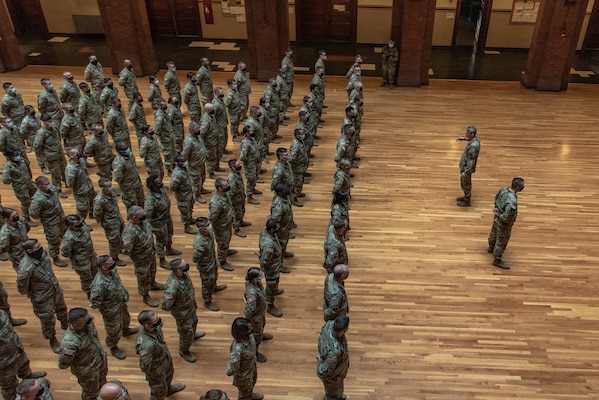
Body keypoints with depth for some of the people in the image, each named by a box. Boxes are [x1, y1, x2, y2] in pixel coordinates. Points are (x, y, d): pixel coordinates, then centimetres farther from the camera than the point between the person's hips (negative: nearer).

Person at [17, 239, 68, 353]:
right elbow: (22, 289, -20)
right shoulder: (25, 269, -37)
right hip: (43, 298, -7)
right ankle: (52, 339, 43)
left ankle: (66, 326, 59)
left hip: (56, 289, 7)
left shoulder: (42, 253, -16)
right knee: (48, 320, 14)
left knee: (62, 309, 29)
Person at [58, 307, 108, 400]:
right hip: (88, 371, -6)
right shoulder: (70, 343, -40)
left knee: (101, 383, 33)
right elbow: (63, 365, -26)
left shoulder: (87, 323, -23)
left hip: (101, 361, 7)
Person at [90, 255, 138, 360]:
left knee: (125, 318, 35)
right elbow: (94, 304, -32)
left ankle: (126, 330, 68)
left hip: (121, 303, 7)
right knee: (114, 331, 19)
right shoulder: (99, 285, -43)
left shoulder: (112, 269, -20)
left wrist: (124, 293, 4)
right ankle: (113, 347, 48)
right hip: (111, 311, -7)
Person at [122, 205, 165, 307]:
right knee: (144, 278, 17)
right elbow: (126, 251, -36)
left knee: (152, 271, 33)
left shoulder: (143, 221, -16)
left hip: (151, 253, 7)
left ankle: (152, 284, 61)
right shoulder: (130, 232, -40)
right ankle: (146, 296, 41)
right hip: (142, 259, -7)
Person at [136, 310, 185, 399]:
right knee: (159, 391, 22)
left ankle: (168, 389, 69)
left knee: (169, 373, 37)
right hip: (156, 369, -7)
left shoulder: (155, 326, -26)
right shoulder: (146, 345, -47)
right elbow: (144, 367, -35)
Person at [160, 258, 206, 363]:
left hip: (191, 306, 7)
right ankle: (184, 351, 48)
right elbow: (165, 306, -34)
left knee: (194, 321, 36)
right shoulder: (172, 288, -45)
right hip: (183, 313, -7)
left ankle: (193, 334, 68)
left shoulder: (183, 273, -21)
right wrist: (176, 305, -15)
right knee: (186, 333, 18)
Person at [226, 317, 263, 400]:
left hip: (251, 366, 7)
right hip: (244, 374, -7)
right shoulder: (238, 349, -46)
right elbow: (230, 371, -36)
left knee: (252, 382, 38)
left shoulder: (249, 336, -24)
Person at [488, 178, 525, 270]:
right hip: (504, 224, -9)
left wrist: (497, 208, 3)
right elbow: (506, 217, -38)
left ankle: (491, 248, 61)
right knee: (501, 242, 13)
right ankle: (497, 260, 33)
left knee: (494, 233, 33)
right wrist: (498, 214, -19)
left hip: (497, 220, 9)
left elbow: (496, 197, 6)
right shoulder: (512, 201, -41)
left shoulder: (504, 189, -15)